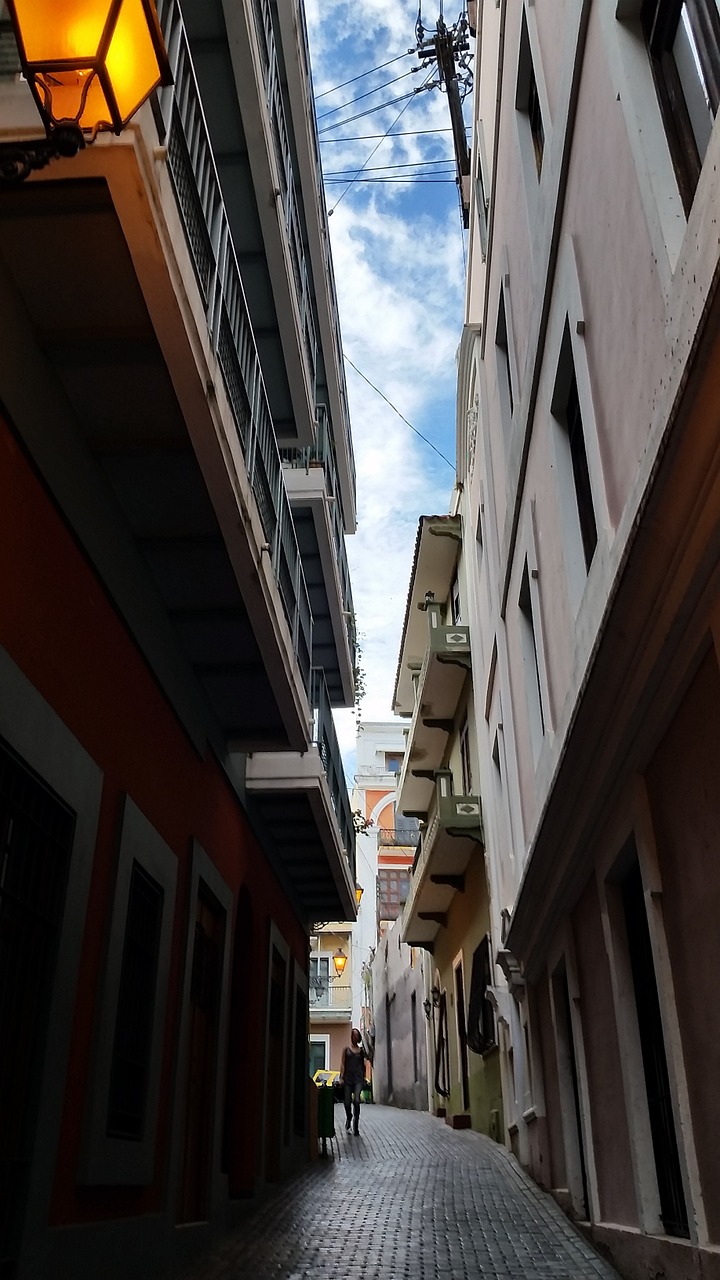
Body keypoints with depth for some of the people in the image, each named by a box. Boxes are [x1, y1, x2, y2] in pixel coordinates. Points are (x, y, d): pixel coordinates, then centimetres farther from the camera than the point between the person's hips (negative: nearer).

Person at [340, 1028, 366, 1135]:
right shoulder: (346, 1049, 5)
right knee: (347, 1101, 5)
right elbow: (342, 1064, 2)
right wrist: (341, 1077, -6)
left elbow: (363, 1064, 15)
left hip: (358, 1078, 0)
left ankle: (356, 1125, -7)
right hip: (348, 1077, 0)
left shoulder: (361, 1050, 10)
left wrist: (364, 1077, 12)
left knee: (356, 1101, -12)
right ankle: (349, 1117, 35)